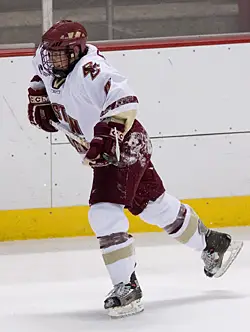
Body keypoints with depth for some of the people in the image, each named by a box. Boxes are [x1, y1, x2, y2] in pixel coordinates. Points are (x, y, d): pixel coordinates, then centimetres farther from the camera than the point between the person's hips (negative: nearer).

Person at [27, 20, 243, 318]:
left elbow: (124, 100, -39)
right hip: (102, 154, 10)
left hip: (124, 147, -10)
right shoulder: (51, 68, -1)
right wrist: (39, 97, 12)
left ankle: (126, 288, -17)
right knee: (156, 207, 20)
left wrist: (106, 135, -46)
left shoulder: (91, 70, -28)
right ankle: (214, 245, 39)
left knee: (104, 213, -21)